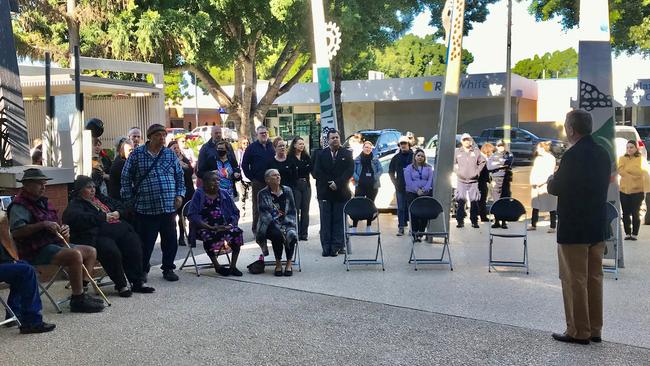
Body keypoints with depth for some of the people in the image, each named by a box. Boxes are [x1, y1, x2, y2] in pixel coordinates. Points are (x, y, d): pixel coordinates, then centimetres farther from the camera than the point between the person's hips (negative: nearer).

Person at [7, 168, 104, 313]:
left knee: (91, 251, 7)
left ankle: (79, 293, 2)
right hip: (37, 250, -10)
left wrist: (63, 229, 4)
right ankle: (78, 301, -22)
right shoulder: (20, 205, -10)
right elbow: (16, 232, -25)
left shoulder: (42, 202, 19)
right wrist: (43, 224, -25)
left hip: (54, 243, 10)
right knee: (75, 255, -31)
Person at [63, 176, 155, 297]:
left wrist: (117, 213, 4)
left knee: (134, 246, -20)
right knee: (112, 252, -34)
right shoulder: (75, 204, 5)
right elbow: (78, 218, -18)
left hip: (119, 230, 6)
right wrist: (104, 217, -19)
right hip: (98, 235, -6)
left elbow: (121, 207, 30)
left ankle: (138, 282, -13)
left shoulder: (101, 198, 26)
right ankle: (121, 286, -18)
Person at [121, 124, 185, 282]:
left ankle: (168, 269, 21)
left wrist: (179, 194, 5)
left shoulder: (170, 154, 10)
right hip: (145, 208, -3)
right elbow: (126, 178, 4)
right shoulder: (137, 154, 1)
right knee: (146, 242, 3)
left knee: (170, 240, 7)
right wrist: (129, 200, -1)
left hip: (169, 207, 3)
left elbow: (179, 176, 17)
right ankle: (142, 270, 19)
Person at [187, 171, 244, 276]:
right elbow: (192, 215, -11)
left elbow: (235, 212, 13)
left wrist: (230, 225, -8)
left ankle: (233, 266, -15)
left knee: (237, 232, -24)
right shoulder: (199, 194, -1)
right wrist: (210, 227, -20)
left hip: (223, 227, 4)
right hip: (204, 228, -4)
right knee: (210, 236, -36)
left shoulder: (224, 193, 12)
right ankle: (217, 266, -17)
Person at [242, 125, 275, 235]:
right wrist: (251, 178, -4)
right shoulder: (252, 147, 1)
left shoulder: (272, 146, 10)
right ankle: (256, 229, 8)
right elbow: (244, 164, 1)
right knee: (257, 206, 1)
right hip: (257, 183, -3)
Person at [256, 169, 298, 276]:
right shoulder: (263, 194, 2)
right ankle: (278, 263, -16)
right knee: (277, 234, -34)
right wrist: (277, 226, -19)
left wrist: (285, 224, -8)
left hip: (286, 223, 2)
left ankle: (289, 263, -16)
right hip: (270, 226, -2)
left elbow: (292, 211, 8)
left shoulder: (287, 191, 11)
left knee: (291, 234, -30)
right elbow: (264, 214, -8)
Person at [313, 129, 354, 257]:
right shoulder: (321, 154, 9)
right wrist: (329, 183, -8)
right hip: (324, 192, 1)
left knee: (339, 221, 0)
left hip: (341, 192, -1)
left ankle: (336, 247, 5)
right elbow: (317, 172, 1)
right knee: (325, 222, 1)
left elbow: (350, 171, -3)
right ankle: (326, 247, 5)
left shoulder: (347, 153, 6)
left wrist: (337, 183, -13)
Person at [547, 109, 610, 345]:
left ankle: (578, 332, 6)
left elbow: (556, 189, -14)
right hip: (598, 228, 8)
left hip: (573, 228, -8)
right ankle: (594, 330, 22)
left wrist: (551, 180, 9)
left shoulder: (573, 155, -18)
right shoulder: (602, 154, 7)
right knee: (594, 278, 14)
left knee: (574, 280, 1)